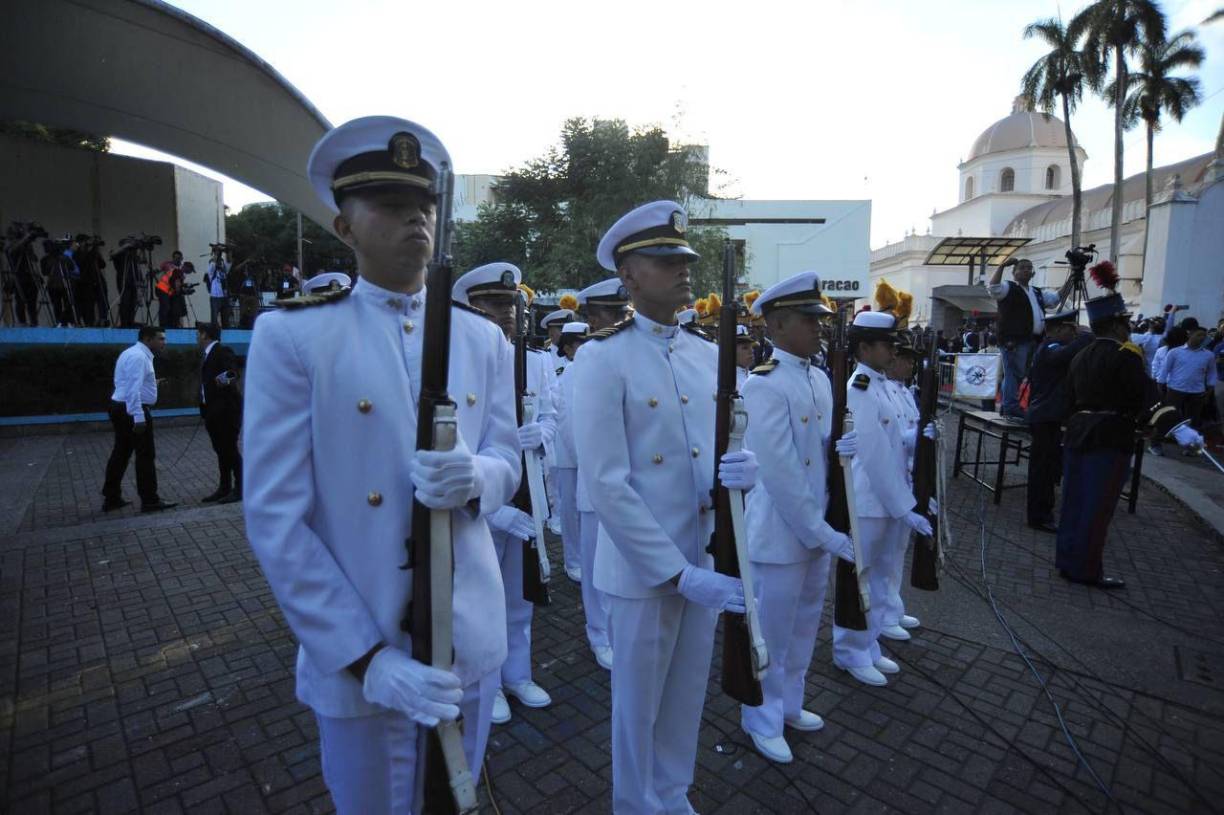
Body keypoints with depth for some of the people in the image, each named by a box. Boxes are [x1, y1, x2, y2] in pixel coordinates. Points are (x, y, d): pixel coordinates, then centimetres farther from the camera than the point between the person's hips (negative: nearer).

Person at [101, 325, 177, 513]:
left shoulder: (133, 353, 17)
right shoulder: (138, 356, -17)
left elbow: (131, 384, 21)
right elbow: (134, 389, -25)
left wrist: (150, 384, 19)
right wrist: (139, 417, -27)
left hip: (121, 408, 11)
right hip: (133, 411, -11)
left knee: (121, 453, 15)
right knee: (146, 455, -4)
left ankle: (111, 498, 22)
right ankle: (150, 501, 1)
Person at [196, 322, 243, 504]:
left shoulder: (223, 352, -12)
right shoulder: (205, 354, 16)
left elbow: (233, 372, -27)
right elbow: (206, 381, 18)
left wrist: (226, 378, -48)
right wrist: (204, 408, 15)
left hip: (226, 409, -9)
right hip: (213, 411, 9)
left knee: (230, 449, -5)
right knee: (221, 450, 13)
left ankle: (239, 489, 3)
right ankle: (224, 488, 20)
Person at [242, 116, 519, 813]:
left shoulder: (483, 338, 3)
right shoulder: (291, 337, -10)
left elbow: (508, 461, 4)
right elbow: (275, 520, -12)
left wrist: (473, 478, -21)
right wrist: (367, 658, -17)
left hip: (473, 639, 4)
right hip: (360, 652, -3)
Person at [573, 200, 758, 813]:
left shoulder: (708, 355, 5)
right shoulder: (602, 358, -15)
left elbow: (728, 443, 9)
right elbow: (605, 485, -20)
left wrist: (743, 469, -16)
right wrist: (679, 573, -20)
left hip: (707, 558, 6)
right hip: (646, 567, -6)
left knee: (687, 696, 23)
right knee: (640, 704, 15)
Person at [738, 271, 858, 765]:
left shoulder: (819, 379, 6)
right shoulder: (764, 385, -21)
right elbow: (780, 475, -24)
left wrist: (842, 446, -10)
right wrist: (826, 534, -20)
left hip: (818, 529, 8)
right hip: (780, 535, -8)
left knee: (804, 628, 23)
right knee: (771, 634, 10)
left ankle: (789, 705, 45)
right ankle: (762, 720, 33)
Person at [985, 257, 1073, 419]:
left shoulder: (1037, 292, 26)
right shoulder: (1009, 288, 3)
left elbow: (1057, 298, 31)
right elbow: (993, 288, -15)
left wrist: (1071, 278, 26)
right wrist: (1002, 266, -17)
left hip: (1034, 340, 8)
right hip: (1014, 340, -8)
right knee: (1014, 374, -11)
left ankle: (1008, 406, 12)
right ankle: (1011, 408, -9)